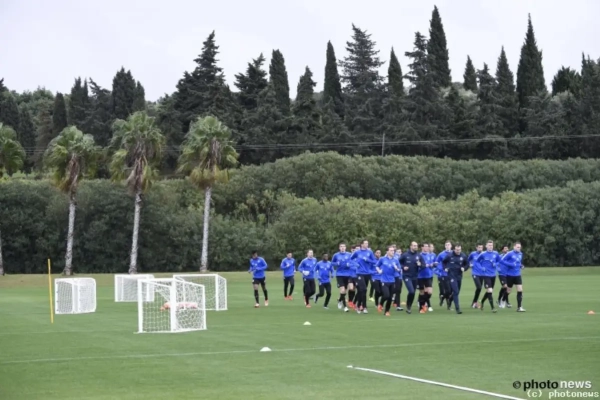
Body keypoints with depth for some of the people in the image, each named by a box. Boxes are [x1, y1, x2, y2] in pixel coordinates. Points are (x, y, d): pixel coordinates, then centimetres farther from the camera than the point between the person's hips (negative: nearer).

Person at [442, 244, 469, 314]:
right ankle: (457, 308, -16)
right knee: (455, 291, -14)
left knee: (457, 292, 13)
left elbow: (467, 264, 11)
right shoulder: (450, 255, -7)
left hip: (459, 276, 4)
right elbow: (444, 262, 11)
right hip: (452, 276, -4)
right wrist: (445, 268, -3)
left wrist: (464, 268, -8)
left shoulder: (463, 256, -2)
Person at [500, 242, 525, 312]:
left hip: (517, 275, 5)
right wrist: (510, 264, -24)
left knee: (520, 290, -9)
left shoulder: (520, 254, 8)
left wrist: (521, 265, 5)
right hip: (510, 275, -5)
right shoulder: (510, 254, -12)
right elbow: (501, 261, -15)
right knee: (508, 290, 8)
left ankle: (519, 307, -7)